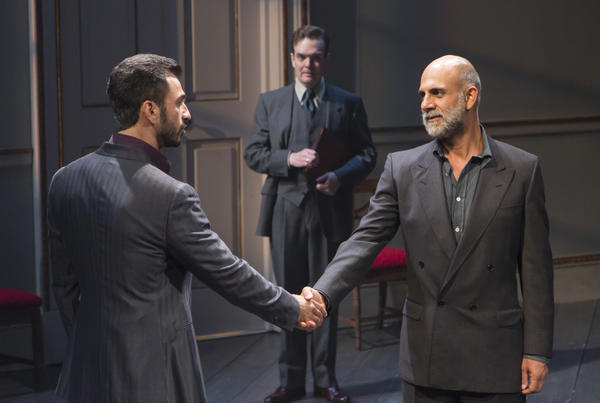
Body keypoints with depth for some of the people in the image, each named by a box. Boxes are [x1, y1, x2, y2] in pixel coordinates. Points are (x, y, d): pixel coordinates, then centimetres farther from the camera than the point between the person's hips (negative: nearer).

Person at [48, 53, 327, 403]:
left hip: (88, 374, 7)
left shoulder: (65, 180, 1)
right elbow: (227, 273, -9)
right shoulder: (170, 196, -19)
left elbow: (64, 284, 9)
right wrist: (293, 310, 6)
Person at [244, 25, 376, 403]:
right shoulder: (270, 102, 8)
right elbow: (254, 153, 5)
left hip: (329, 211, -1)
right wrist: (289, 159, -14)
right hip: (286, 211, 1)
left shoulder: (349, 104, 4)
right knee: (289, 297, 7)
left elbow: (367, 154, 4)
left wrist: (340, 176, -15)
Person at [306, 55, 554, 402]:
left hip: (493, 356, -2)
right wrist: (320, 296, -20)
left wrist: (537, 351, -3)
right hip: (425, 356, 2)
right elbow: (366, 241, -3)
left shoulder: (522, 170, -2)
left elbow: (535, 266, -1)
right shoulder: (402, 168, 4)